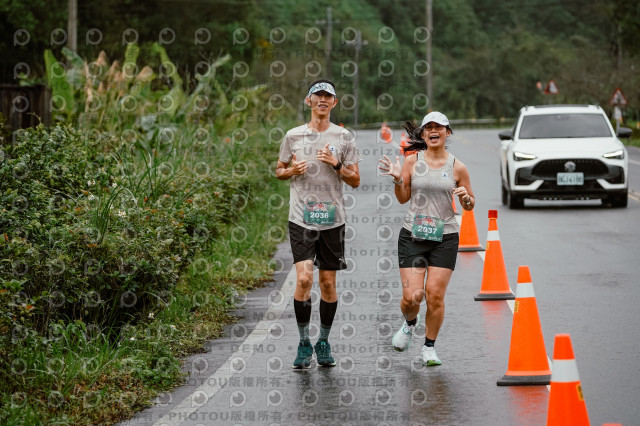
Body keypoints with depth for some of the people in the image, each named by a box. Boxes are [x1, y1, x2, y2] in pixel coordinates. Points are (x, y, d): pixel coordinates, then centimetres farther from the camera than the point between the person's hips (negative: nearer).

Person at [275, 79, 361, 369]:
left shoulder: (344, 138, 5)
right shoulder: (293, 136, 5)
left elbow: (355, 181, 6)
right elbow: (279, 170, 16)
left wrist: (337, 165, -12)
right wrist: (292, 170, -5)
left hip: (332, 219, 1)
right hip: (301, 219, -1)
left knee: (328, 282, 5)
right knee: (304, 278, -14)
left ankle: (324, 342, 21)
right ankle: (304, 343, -3)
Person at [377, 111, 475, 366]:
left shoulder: (457, 167, 2)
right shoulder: (412, 161, 2)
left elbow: (469, 206, 11)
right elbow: (403, 198, 9)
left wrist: (465, 198, -11)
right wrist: (398, 180, -9)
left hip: (445, 238, 0)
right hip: (412, 235, 0)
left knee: (435, 295, -5)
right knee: (412, 296, -8)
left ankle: (429, 347, 13)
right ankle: (410, 322, 27)